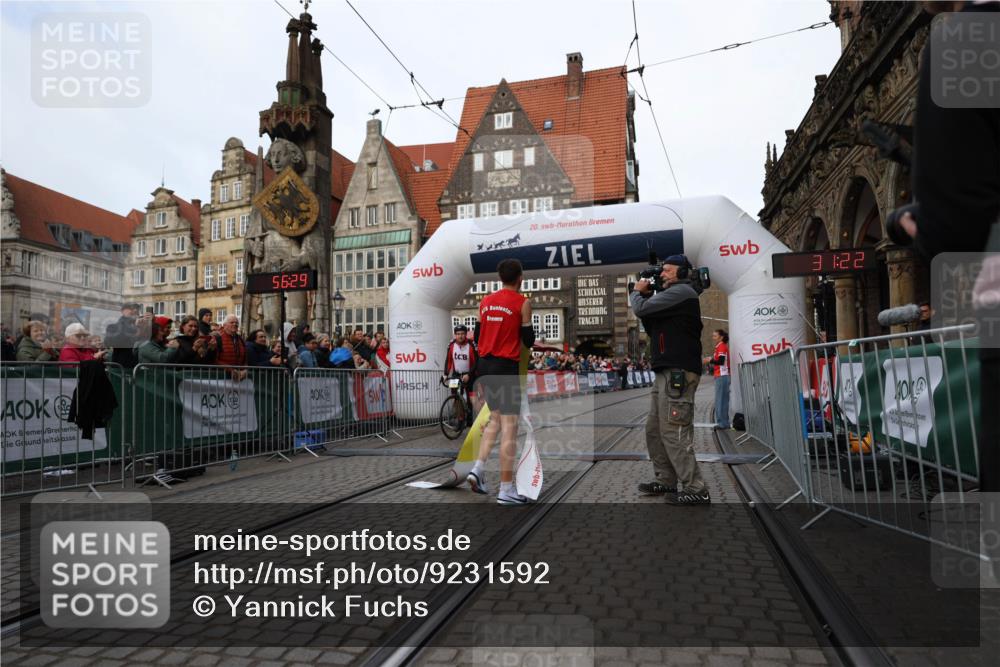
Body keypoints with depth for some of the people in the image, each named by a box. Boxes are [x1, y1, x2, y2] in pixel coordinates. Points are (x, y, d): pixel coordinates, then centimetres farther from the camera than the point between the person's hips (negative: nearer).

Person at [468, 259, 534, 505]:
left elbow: (477, 336, 14)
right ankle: (506, 490, 2)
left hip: (485, 365, 6)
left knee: (495, 420, 21)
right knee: (509, 428, -2)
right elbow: (528, 341, -3)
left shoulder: (485, 301, 10)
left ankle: (477, 469, 8)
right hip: (507, 367, -6)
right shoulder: (522, 302, -6)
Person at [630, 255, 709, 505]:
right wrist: (646, 296, 14)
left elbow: (641, 309, -13)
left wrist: (637, 292, 9)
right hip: (667, 373, 11)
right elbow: (652, 329, 25)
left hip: (679, 372, -11)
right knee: (654, 430, 12)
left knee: (674, 432, -12)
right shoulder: (671, 296, 25)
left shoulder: (681, 291, -7)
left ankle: (696, 490, -8)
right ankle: (666, 481, 19)